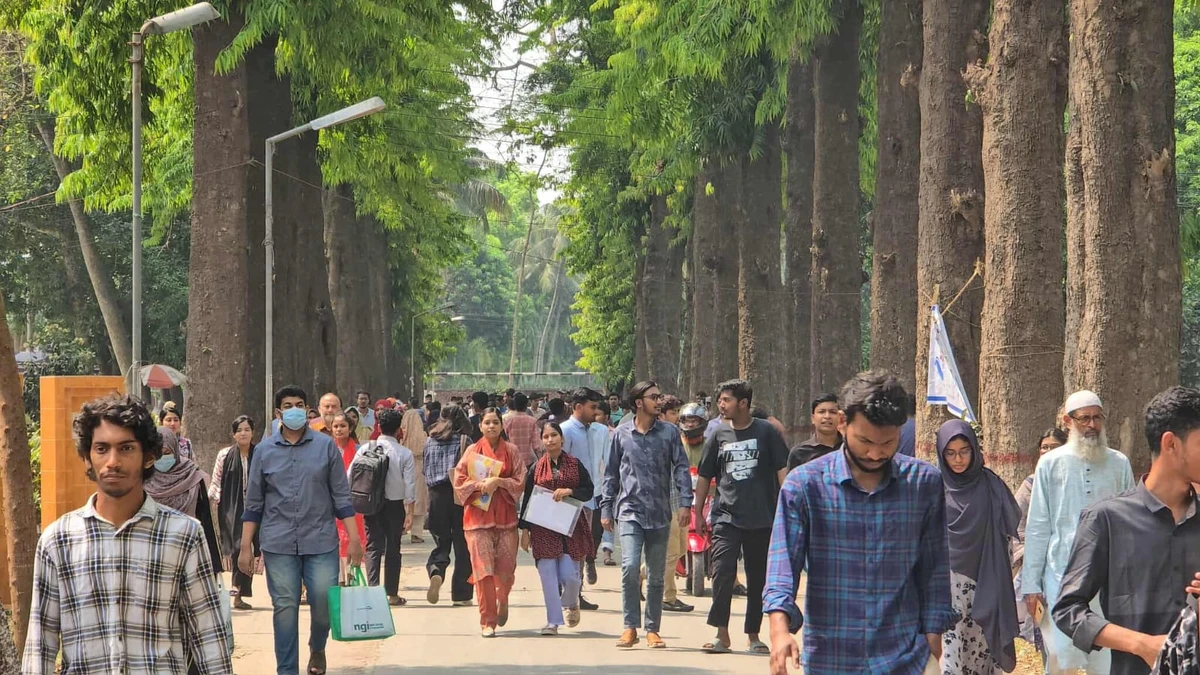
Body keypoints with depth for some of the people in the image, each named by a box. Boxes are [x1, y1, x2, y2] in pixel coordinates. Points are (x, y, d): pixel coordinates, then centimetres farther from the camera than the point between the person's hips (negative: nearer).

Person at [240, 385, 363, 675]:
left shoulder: (326, 446, 3)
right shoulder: (265, 450, 5)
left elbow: (342, 497, 4)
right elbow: (254, 504, 9)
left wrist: (354, 539, -2)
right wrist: (245, 547, 4)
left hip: (321, 541, 0)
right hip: (278, 543, 1)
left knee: (325, 604, -2)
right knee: (284, 609, 1)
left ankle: (317, 648, 29)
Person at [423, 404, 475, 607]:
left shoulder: (430, 440, 6)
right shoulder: (464, 440, -4)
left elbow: (426, 471, 10)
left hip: (436, 495, 3)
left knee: (441, 543, 10)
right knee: (462, 545, 6)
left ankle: (436, 571, -22)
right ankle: (461, 594, 6)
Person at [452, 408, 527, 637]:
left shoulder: (511, 451, 7)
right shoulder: (472, 451, 6)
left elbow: (520, 482, 2)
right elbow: (459, 482, 3)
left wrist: (498, 482, -13)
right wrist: (480, 484, -12)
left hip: (505, 515, 1)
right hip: (478, 515, -1)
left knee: (506, 570, -1)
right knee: (483, 570, -8)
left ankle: (502, 601, 32)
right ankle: (488, 621, -1)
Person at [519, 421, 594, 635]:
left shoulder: (575, 465, 6)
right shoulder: (536, 468, 6)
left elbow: (588, 490, 6)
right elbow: (527, 500, 7)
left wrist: (569, 491, -13)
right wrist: (525, 530, 2)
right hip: (543, 530, 0)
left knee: (569, 575, -4)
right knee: (549, 578, -5)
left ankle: (571, 604, 28)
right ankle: (553, 621, 1)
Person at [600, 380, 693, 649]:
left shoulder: (669, 433, 4)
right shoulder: (621, 435, 5)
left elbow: (681, 468, 2)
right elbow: (611, 474, 11)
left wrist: (685, 503, -9)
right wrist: (606, 509, 7)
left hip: (660, 514, 1)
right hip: (630, 511, -1)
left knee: (656, 575, 6)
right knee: (630, 567, -17)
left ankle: (653, 629, 16)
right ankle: (630, 627, -8)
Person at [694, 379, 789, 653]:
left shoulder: (766, 432, 0)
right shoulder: (718, 436, 7)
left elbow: (782, 470, 0)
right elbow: (704, 476, 14)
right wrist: (698, 513, 13)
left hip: (761, 518, -1)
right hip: (726, 516, 1)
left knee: (758, 579, 7)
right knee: (722, 573, -14)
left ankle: (753, 635, 18)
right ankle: (722, 635, -8)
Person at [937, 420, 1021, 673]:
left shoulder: (990, 485, 3)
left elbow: (1013, 527, 7)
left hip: (983, 584, 1)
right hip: (945, 582, -1)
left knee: (979, 650, 5)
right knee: (948, 651, -9)